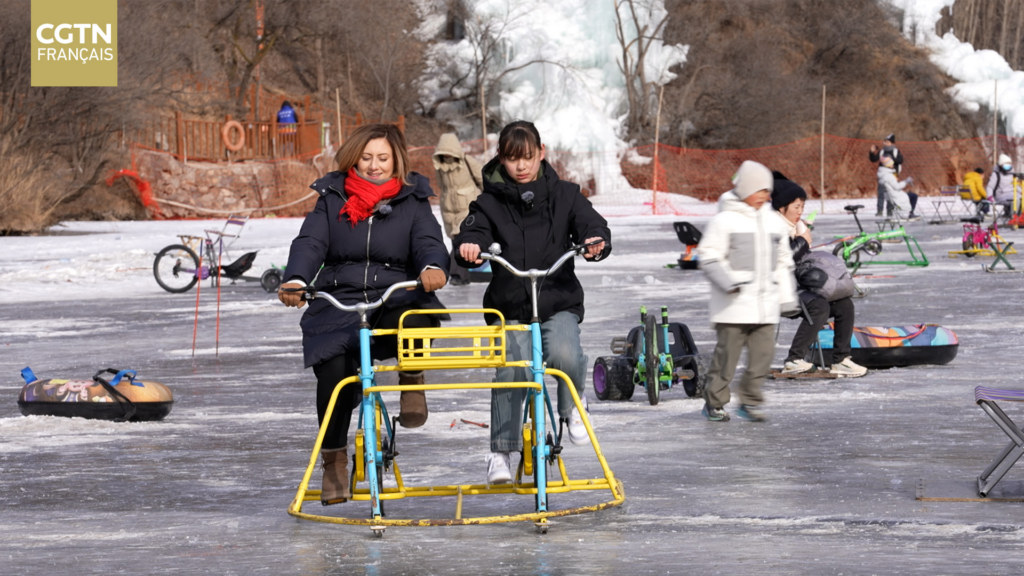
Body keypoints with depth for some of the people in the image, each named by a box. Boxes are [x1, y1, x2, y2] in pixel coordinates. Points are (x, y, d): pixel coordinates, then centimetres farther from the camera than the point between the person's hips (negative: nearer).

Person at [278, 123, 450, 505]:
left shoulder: (412, 201, 11)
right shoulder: (333, 198, 11)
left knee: (413, 318, -38)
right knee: (333, 372, -25)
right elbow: (310, 243, -3)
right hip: (338, 305, 1)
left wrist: (433, 267, -32)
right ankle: (334, 459, -2)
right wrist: (296, 281, -25)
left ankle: (411, 382, -6)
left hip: (395, 301, -1)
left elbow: (429, 242, -5)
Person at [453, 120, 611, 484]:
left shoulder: (564, 196, 8)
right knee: (510, 371, -21)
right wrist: (469, 248, -33)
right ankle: (501, 452, -12)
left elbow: (592, 224, -3)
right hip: (510, 307, 0)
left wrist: (596, 243, -27)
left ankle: (573, 407, 5)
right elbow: (475, 232, -8)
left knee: (564, 354, -27)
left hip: (559, 303, 0)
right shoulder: (490, 203, 6)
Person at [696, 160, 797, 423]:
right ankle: (714, 403, 8)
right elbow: (708, 256, -7)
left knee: (763, 352, 0)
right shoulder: (725, 220, -5)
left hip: (765, 304, 5)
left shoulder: (773, 221, 15)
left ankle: (750, 402, 12)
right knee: (728, 352, -3)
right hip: (734, 303, -5)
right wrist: (726, 280, -20)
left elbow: (783, 261, 23)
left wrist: (787, 295, 20)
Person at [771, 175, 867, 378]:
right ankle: (793, 361, -30)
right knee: (819, 306, -31)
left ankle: (840, 361, -4)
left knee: (844, 304, -6)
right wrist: (802, 242, -12)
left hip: (799, 287, 9)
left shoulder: (798, 227, 16)